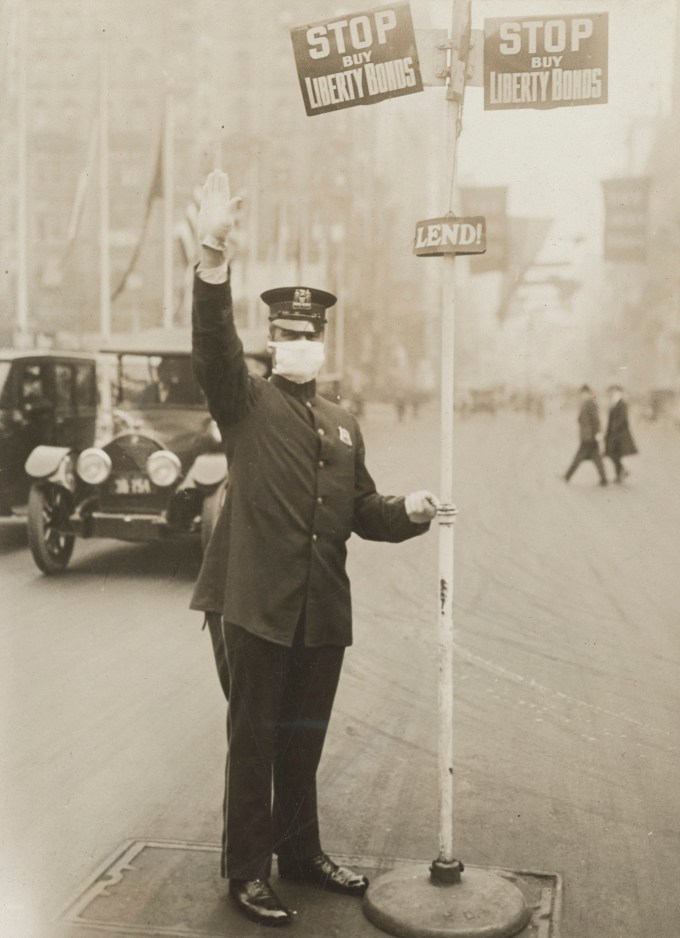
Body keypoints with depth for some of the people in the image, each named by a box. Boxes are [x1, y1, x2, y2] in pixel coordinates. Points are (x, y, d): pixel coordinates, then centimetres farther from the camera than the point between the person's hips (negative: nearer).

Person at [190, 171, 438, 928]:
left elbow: (363, 510, 18)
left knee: (304, 741, 17)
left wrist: (408, 512, -4)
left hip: (322, 614, 5)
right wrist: (213, 254, -36)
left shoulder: (342, 425, 17)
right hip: (254, 607, -5)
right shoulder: (245, 402, -1)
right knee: (253, 741, 4)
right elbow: (213, 343, -21)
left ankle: (301, 851, 34)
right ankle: (247, 871, 18)